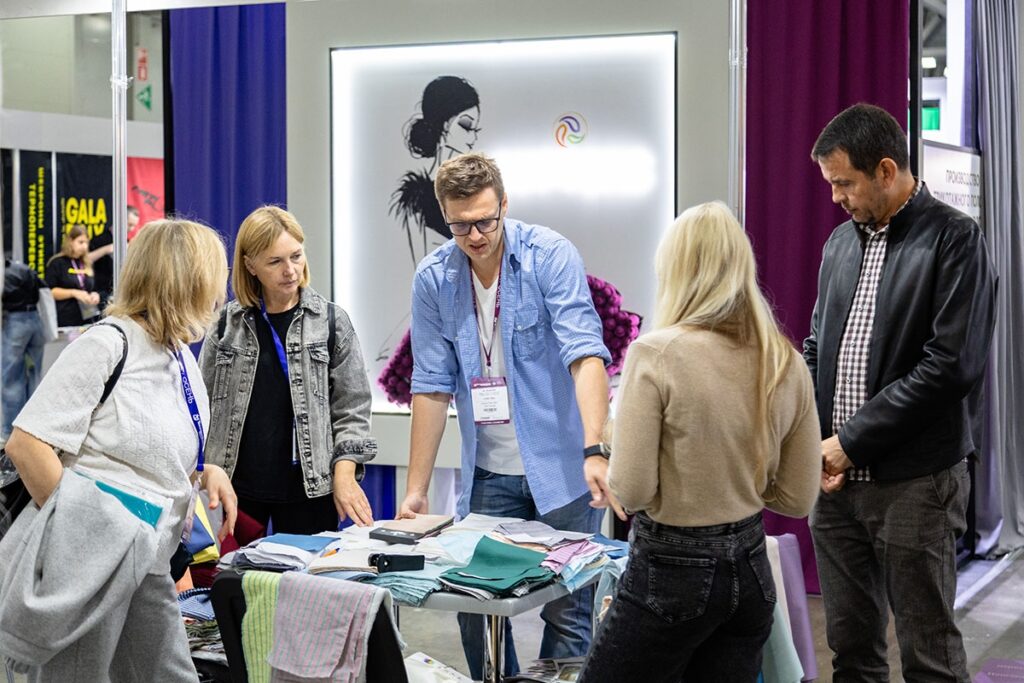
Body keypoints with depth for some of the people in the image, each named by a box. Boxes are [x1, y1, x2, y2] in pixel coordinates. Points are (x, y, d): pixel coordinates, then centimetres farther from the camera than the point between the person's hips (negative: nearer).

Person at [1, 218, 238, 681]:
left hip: (147, 561, 8)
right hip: (88, 555, -8)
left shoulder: (183, 360, 14)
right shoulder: (109, 344, -11)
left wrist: (208, 472, 6)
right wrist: (75, 529, -15)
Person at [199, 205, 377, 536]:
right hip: (239, 486, 1)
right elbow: (203, 405, 9)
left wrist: (344, 474, -9)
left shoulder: (331, 321, 1)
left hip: (309, 486, -1)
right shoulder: (228, 324, 4)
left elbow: (351, 408, 1)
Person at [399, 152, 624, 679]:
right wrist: (415, 490, 1)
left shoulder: (551, 256, -11)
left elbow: (586, 355, -20)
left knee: (567, 613, 2)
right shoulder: (433, 279, -1)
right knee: (474, 609, 6)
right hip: (488, 475, 3)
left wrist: (593, 452, -34)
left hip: (561, 467, -3)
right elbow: (432, 386, 2)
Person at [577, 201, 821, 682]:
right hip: (751, 570, 6)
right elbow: (798, 498, 7)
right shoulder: (787, 362, 1)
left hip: (669, 572, -6)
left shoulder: (657, 353, -16)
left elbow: (632, 491, -16)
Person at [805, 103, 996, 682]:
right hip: (838, 479, 6)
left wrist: (851, 442, -15)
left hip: (915, 482, -6)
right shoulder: (842, 241, 11)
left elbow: (953, 364, -17)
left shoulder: (954, 239, -9)